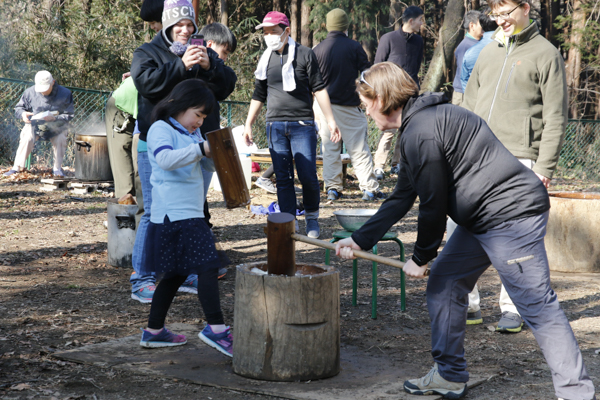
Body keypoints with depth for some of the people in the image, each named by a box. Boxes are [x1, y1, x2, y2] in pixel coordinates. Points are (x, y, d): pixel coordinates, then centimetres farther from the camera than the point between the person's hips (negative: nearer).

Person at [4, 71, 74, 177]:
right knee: (27, 137, -27)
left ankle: (57, 168, -11)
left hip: (56, 125, -1)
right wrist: (23, 114, -22)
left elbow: (69, 115, -10)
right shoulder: (30, 92, -7)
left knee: (60, 139, -30)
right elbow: (18, 108, 4)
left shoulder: (65, 94, -13)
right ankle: (17, 167, -17)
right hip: (35, 123, 1)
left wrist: (54, 117, -28)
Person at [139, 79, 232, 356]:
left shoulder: (192, 133, 20)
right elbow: (166, 158, -25)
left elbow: (210, 164, 24)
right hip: (174, 214, -10)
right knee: (207, 266, -16)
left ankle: (154, 331, 22)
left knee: (176, 274, 14)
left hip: (190, 213, 10)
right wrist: (200, 149, -30)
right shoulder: (160, 129, -8)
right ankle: (215, 328, -17)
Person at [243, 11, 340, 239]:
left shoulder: (305, 55, 1)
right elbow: (259, 95, 20)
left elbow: (318, 89, 0)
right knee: (283, 178, 2)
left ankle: (312, 218, 13)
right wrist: (248, 124, 16)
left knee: (308, 176, -6)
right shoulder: (265, 60, 13)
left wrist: (331, 121, -4)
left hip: (302, 125, -3)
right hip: (275, 125, 3)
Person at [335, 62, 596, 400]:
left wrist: (421, 257, 1)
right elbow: (402, 198, 21)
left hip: (512, 213, -11)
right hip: (481, 220, 11)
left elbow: (433, 204, -13)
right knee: (443, 286, 15)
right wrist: (361, 239, 18)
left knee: (537, 305, -9)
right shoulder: (416, 126, 17)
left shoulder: (421, 131, -16)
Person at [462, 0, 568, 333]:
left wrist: (544, 168, -11)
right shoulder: (488, 53, 16)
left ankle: (513, 308, 9)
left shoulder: (546, 54, -1)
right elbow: (470, 103, 21)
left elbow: (555, 119, -5)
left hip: (519, 159, -5)